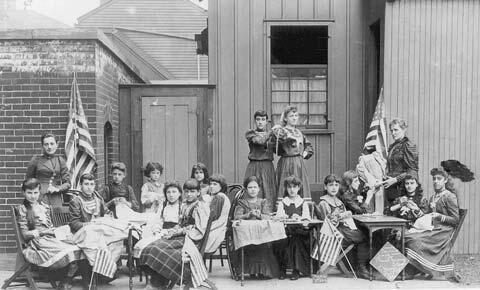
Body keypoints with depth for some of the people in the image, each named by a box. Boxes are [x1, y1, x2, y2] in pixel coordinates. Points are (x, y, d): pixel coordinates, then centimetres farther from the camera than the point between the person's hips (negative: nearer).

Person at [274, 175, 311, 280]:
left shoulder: (303, 203, 16)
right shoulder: (282, 203, 18)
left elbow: (307, 218, 0)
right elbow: (278, 217, 3)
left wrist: (299, 218, -22)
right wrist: (284, 217, -21)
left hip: (299, 232, 0)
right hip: (284, 231, 1)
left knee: (296, 240, -32)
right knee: (278, 241, -30)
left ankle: (296, 269, -19)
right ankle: (282, 268, -13)